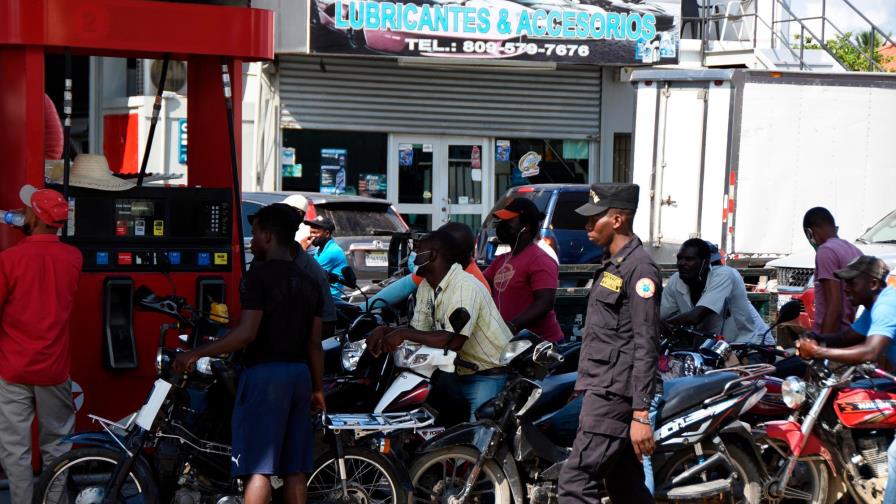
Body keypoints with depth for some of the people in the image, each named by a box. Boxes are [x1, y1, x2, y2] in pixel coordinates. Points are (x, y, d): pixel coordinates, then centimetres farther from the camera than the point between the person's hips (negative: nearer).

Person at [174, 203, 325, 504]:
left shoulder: (260, 274, -9)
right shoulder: (308, 282, 12)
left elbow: (247, 333, -17)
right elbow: (314, 342, 11)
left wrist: (198, 354, -12)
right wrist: (318, 388, 17)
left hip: (265, 372, -7)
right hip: (300, 374, 7)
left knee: (257, 467, -8)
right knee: (294, 469, 9)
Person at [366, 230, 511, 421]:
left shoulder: (465, 286, -21)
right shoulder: (426, 287, 8)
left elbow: (454, 340, -31)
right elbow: (418, 330, 9)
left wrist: (403, 334, -25)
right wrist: (385, 331, -9)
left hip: (490, 376, -9)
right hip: (459, 373, 9)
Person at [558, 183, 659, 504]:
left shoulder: (639, 269, -13)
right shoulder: (611, 264, 19)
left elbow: (645, 347, -18)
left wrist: (641, 415, -22)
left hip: (614, 394, -10)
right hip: (600, 390, 10)